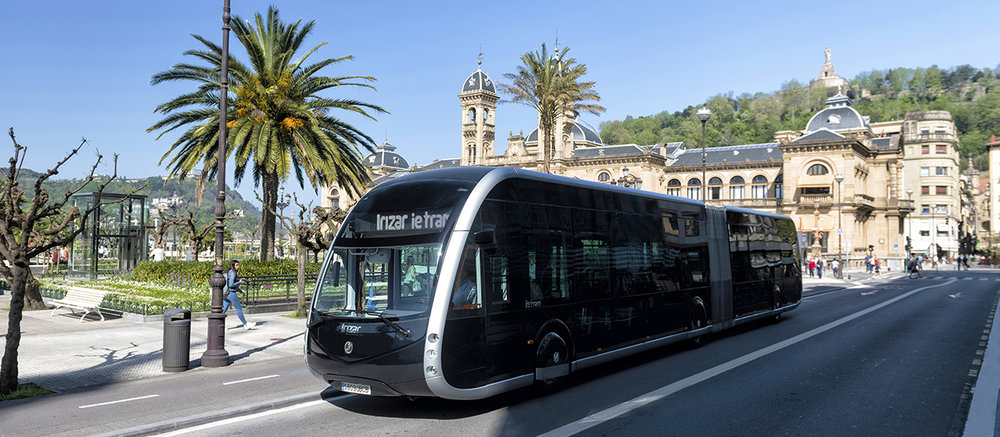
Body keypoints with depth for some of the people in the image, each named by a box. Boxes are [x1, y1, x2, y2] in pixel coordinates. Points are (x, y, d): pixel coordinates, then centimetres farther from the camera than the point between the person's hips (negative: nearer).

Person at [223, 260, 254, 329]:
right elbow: (231, 285, -21)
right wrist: (239, 282, -7)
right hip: (231, 293, -9)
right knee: (239, 309, 0)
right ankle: (246, 324, 8)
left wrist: (240, 291, 21)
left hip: (226, 294, 9)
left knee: (223, 310, 7)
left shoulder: (230, 272, 17)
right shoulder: (232, 273, -14)